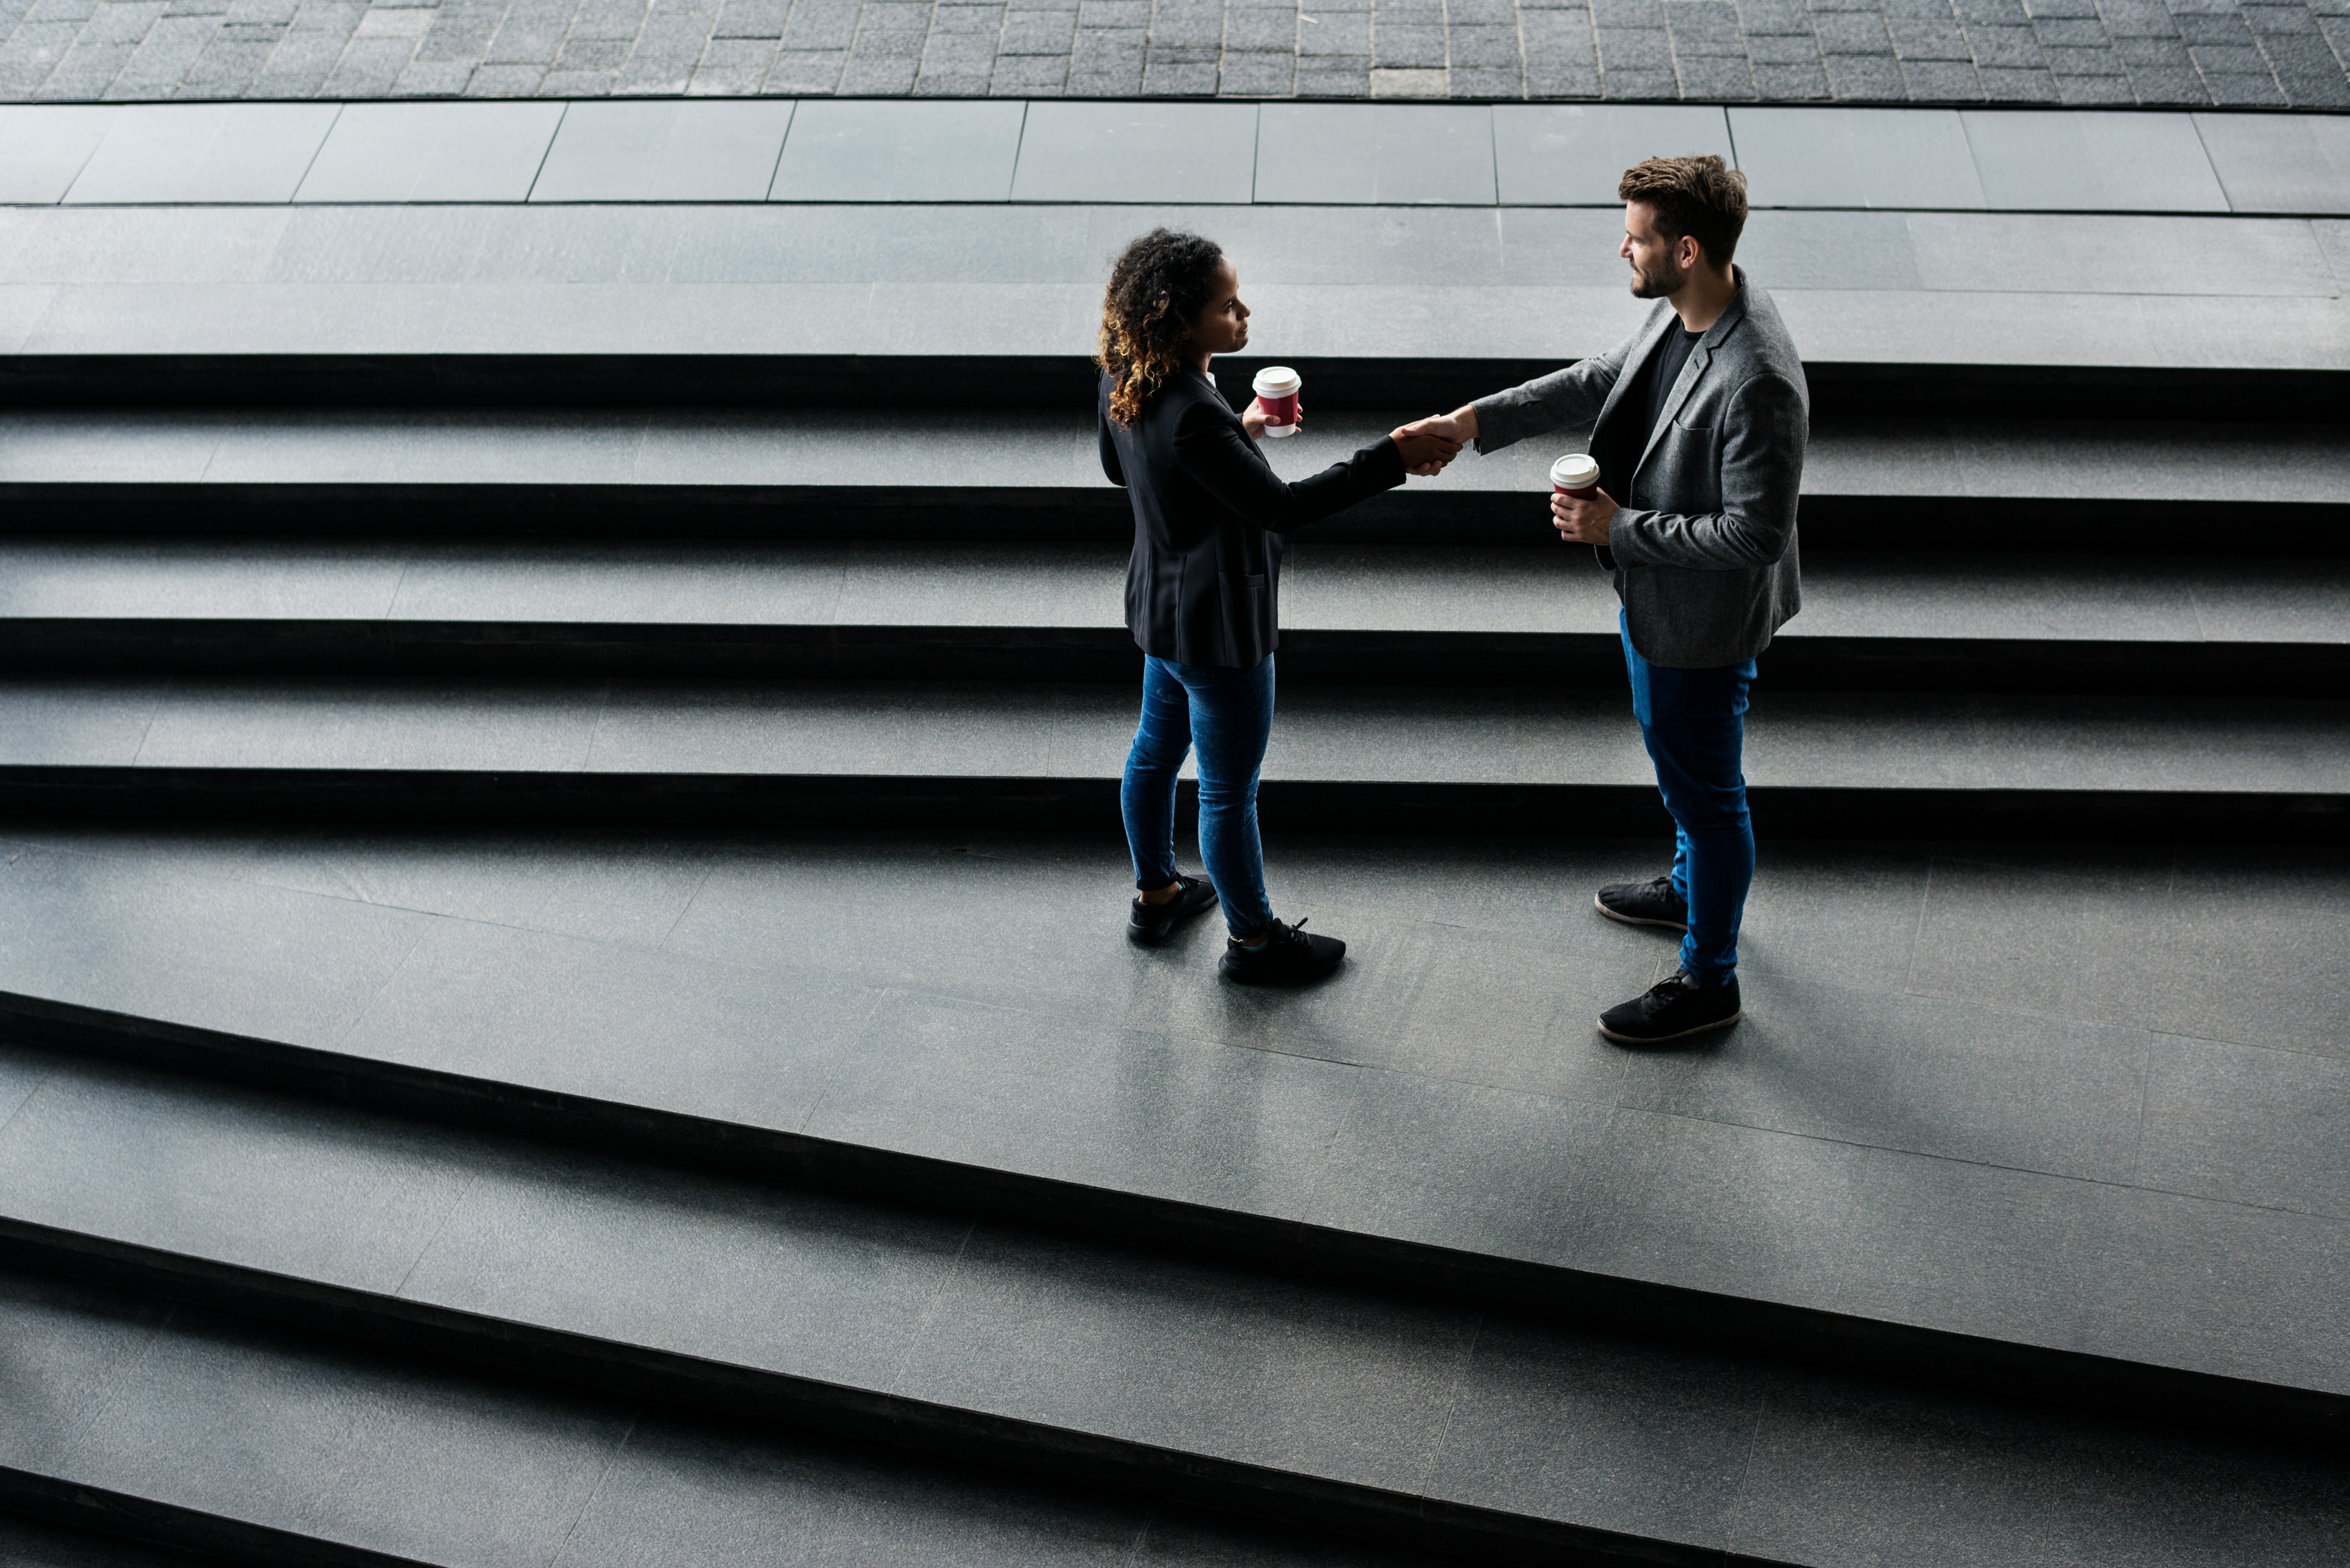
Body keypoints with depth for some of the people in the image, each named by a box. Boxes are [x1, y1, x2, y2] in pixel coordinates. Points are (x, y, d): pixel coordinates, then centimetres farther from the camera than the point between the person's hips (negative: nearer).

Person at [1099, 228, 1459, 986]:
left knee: (1156, 750, 27)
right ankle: (1252, 939, 29)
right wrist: (1391, 459, -32)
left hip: (1161, 609, 9)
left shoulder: (1126, 385, -8)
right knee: (1229, 790, 9)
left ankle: (1156, 893, 48)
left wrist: (1236, 433, 9)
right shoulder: (1194, 419, -36)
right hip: (1218, 626, -9)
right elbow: (1281, 508, -32)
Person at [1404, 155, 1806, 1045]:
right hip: (1654, 590, 9)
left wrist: (1619, 528, -26)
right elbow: (1600, 381, 10)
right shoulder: (1679, 310, -7)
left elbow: (1753, 536, -31)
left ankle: (1708, 982, 28)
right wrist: (1475, 421, 2)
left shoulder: (1758, 382, -36)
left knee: (1704, 789, 9)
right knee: (1673, 756, 30)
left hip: (1702, 618, -9)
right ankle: (1693, 888, 56)